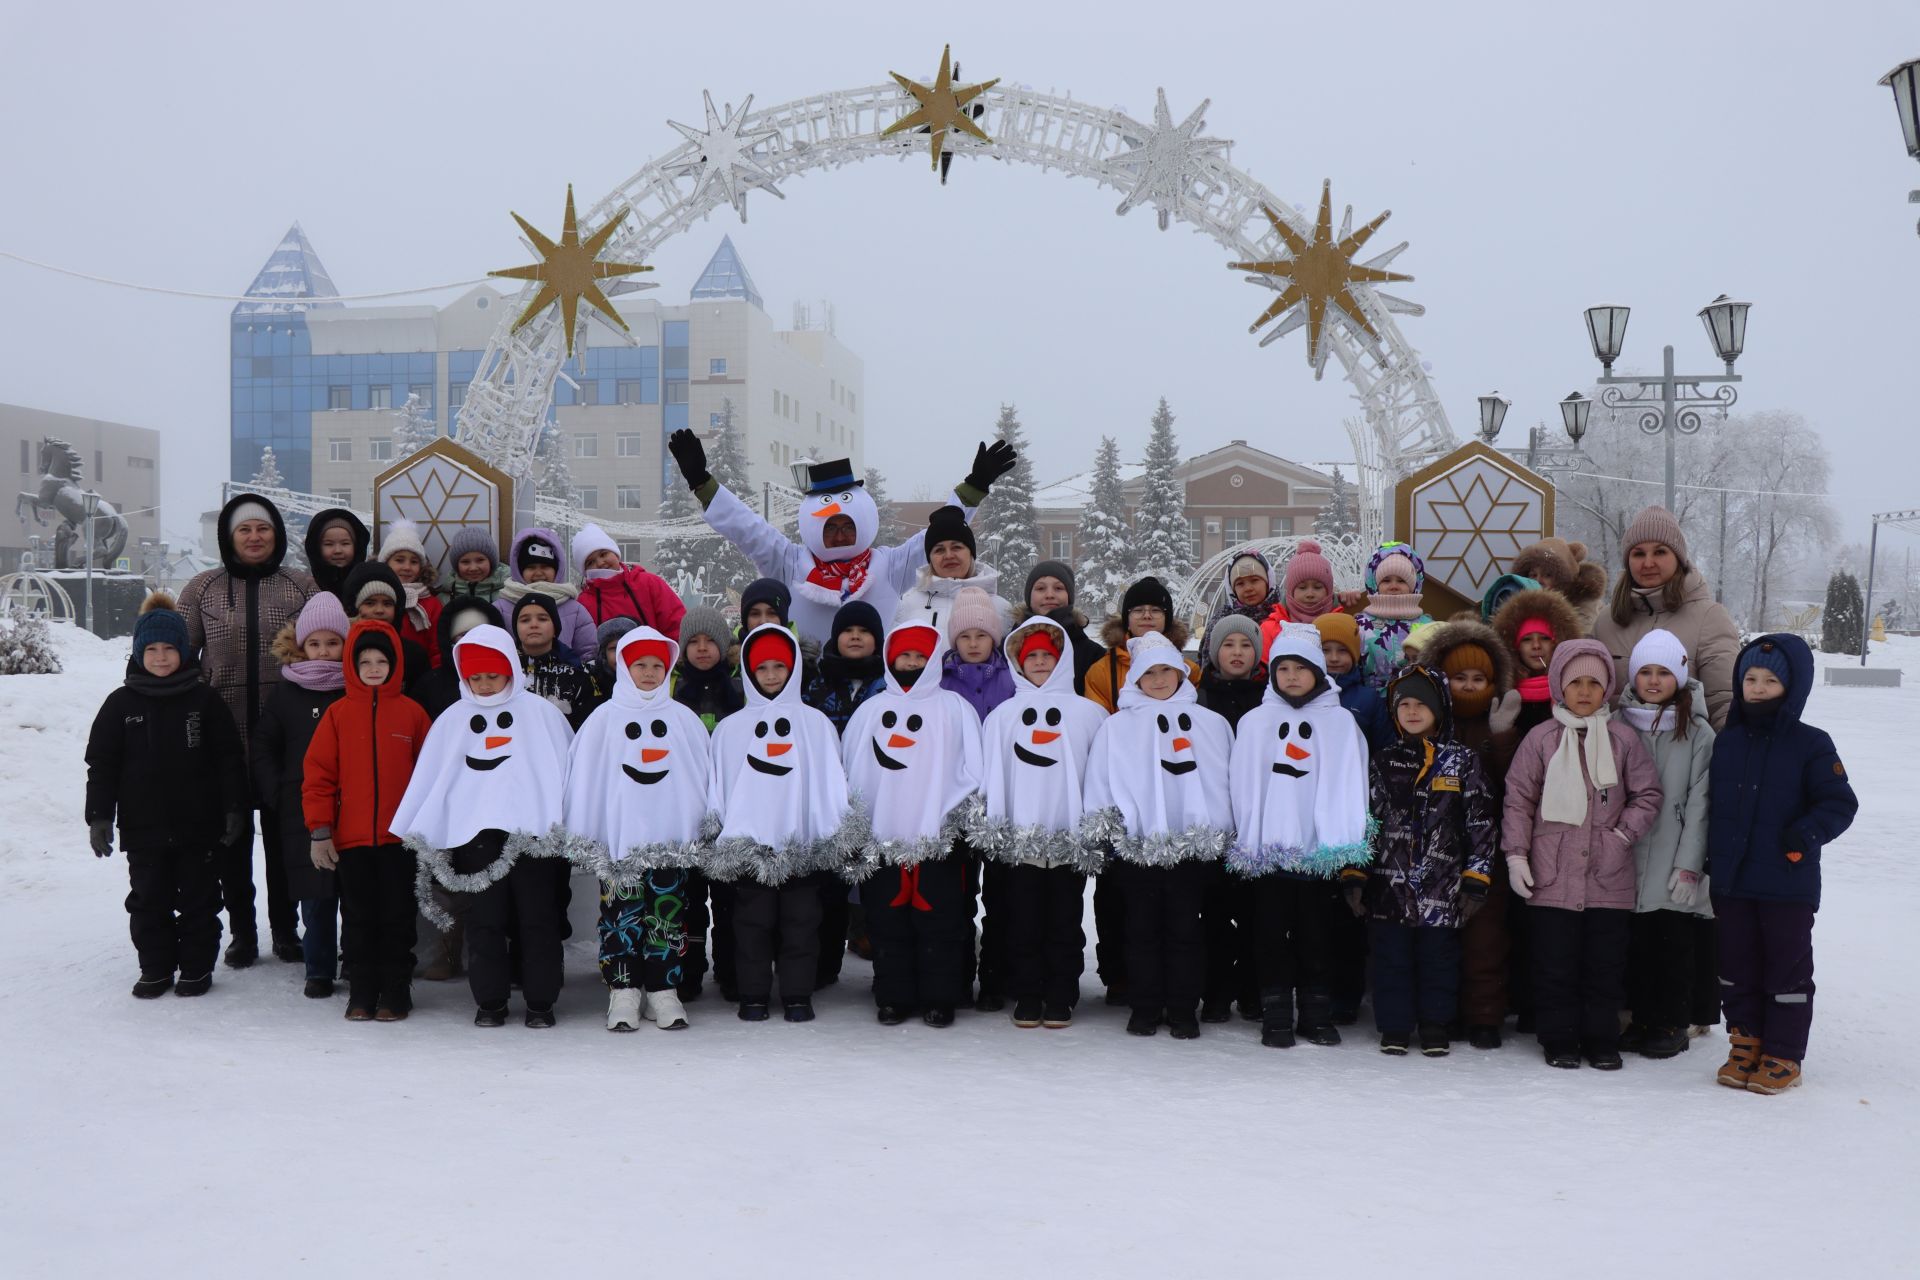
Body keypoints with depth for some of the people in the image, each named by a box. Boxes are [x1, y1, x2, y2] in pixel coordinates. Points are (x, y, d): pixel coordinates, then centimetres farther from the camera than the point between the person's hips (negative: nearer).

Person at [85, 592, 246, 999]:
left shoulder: (205, 700, 0)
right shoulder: (121, 704, 3)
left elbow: (228, 759, 1)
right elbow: (101, 764, 4)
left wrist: (234, 809, -4)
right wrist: (99, 817, -3)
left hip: (198, 827, -1)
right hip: (143, 828, 1)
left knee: (199, 900, 7)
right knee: (149, 901, 9)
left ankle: (197, 968, 19)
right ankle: (155, 969, 21)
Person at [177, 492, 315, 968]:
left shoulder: (303, 588, 4)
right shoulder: (203, 589, 6)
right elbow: (180, 653, 8)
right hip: (224, 732, 1)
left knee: (283, 832, 6)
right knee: (232, 834, 7)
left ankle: (286, 928, 19)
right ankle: (241, 930, 18)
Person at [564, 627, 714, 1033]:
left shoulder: (685, 719, 10)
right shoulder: (604, 718, 6)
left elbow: (703, 777, 11)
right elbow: (586, 778, 3)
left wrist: (706, 830, 5)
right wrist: (585, 837, -2)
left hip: (672, 836, 1)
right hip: (618, 836, -1)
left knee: (668, 915, 3)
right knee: (622, 913, -2)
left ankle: (664, 991, 11)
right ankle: (623, 992, 6)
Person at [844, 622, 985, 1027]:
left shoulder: (955, 707, 7)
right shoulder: (871, 709, 15)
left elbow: (972, 771, 3)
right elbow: (850, 772, 15)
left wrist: (952, 819, -6)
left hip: (939, 841, -2)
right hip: (882, 839, 2)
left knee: (940, 922, -1)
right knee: (887, 923, 5)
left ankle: (939, 999, 9)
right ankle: (893, 998, 15)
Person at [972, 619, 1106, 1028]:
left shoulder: (1089, 713, 10)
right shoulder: (1002, 715, 12)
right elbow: (991, 773, 7)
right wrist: (992, 826, -3)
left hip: (1070, 839, 0)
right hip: (1018, 838, 1)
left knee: (1064, 923, 4)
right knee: (1024, 923, 4)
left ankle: (1061, 998, 12)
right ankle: (1027, 997, 13)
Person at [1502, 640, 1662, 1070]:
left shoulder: (1623, 739, 4)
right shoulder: (1541, 739, 1)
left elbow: (1648, 795, 9)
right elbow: (1518, 800, 2)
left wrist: (1624, 834, -4)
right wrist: (1516, 855, -2)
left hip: (1610, 878, 1)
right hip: (1551, 877, -1)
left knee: (1605, 964, 8)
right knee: (1555, 965, 4)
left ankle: (1602, 1040, 20)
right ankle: (1559, 1039, 17)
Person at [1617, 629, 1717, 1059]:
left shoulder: (1698, 733, -2)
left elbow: (1699, 802, -6)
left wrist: (1689, 864, -11)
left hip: (1677, 868, -3)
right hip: (1632, 863, 3)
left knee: (1677, 944, 2)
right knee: (1637, 942, 7)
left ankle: (1675, 1024, 15)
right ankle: (1644, 1018, 21)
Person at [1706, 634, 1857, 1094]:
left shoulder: (1811, 745, -7)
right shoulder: (1726, 742, 6)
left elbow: (1840, 803, -8)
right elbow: (1711, 805, 14)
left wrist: (1805, 835, -23)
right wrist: (1711, 862, 11)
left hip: (1788, 884, -4)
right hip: (1731, 883, 5)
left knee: (1788, 969, 5)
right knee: (1737, 968, 12)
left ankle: (1783, 1056, 15)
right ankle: (1745, 1045, 25)